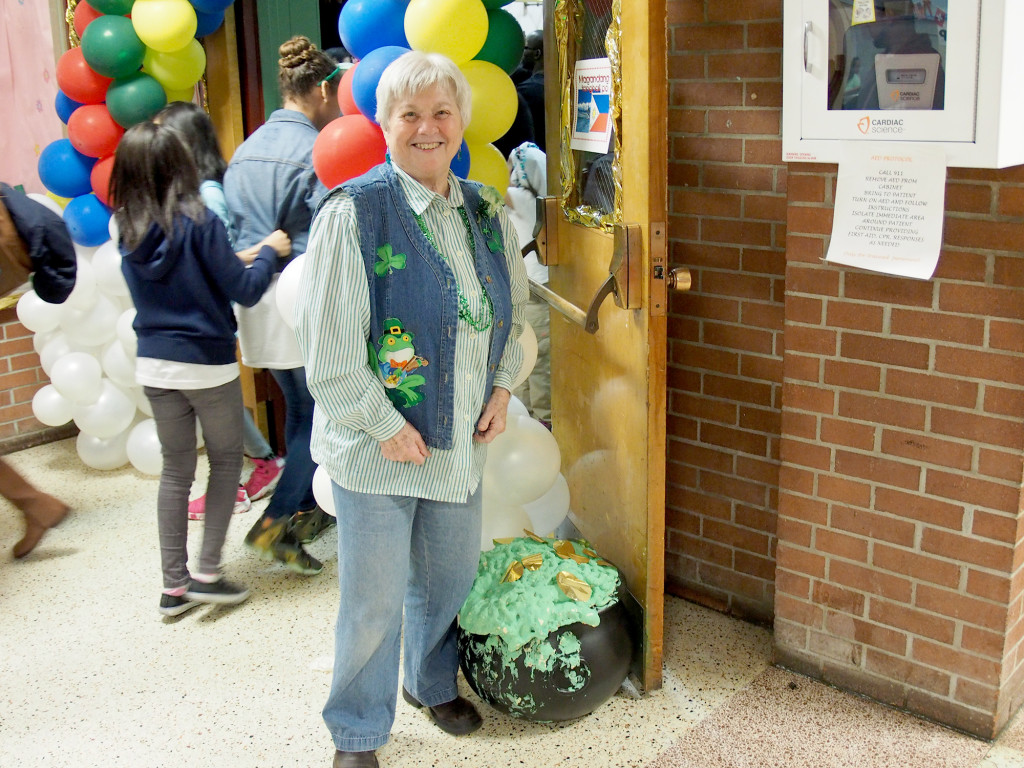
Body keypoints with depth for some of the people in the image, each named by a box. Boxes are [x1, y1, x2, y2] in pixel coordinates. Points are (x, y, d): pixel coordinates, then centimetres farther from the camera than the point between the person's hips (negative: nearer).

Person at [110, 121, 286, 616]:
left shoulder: (128, 231, 1)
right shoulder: (197, 221, -16)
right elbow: (244, 291, -13)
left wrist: (233, 258, 14)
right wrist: (269, 252, 4)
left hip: (154, 365, 5)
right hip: (206, 363, -5)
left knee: (175, 470, 14)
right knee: (226, 460, 14)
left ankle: (174, 584, 19)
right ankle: (207, 572, 10)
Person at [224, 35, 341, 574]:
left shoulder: (246, 150, 10)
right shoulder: (317, 152, -13)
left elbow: (231, 224, 13)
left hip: (256, 299, 8)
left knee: (299, 407, 20)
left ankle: (305, 510, 31)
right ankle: (274, 523, -4)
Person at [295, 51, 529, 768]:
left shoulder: (487, 210, 5)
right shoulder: (353, 211, -13)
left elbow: (514, 311, 17)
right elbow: (330, 343, -16)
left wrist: (502, 388, 4)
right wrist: (386, 424, -15)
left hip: (461, 439, 5)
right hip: (376, 444, -5)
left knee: (451, 577, 21)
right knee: (373, 600, 6)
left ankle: (434, 683, 48)